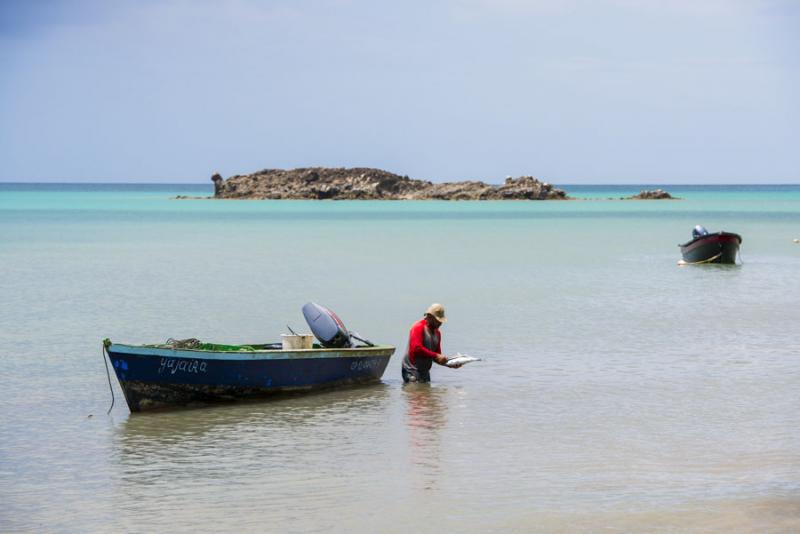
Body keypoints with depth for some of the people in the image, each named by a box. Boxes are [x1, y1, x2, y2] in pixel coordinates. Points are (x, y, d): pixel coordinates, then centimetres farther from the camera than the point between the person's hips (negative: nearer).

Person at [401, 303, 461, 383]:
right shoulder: (418, 327, -10)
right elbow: (417, 349, -23)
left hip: (425, 371, 8)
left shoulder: (437, 333, 14)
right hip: (412, 370, -8)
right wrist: (436, 356, -24)